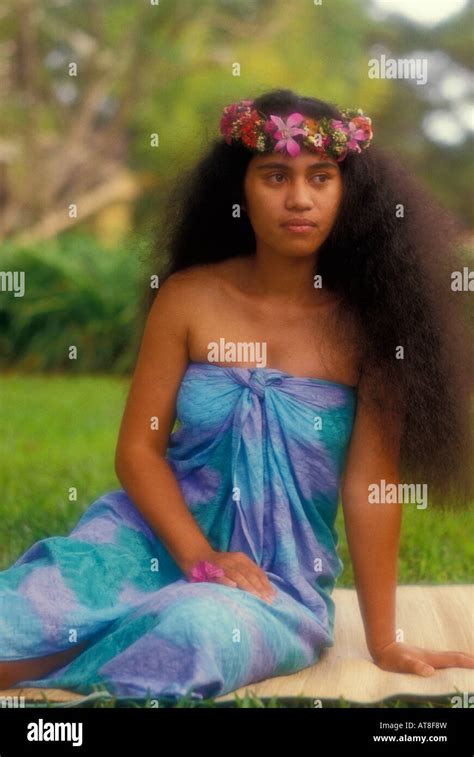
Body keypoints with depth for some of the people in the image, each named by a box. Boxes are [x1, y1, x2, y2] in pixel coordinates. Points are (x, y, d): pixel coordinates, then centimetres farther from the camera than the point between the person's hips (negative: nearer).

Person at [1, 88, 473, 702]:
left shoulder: (367, 319, -6)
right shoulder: (188, 297, -1)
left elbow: (372, 483, -9)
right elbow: (138, 449, 0)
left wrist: (384, 642, -10)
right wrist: (200, 557, -15)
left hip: (280, 575, 0)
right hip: (153, 535, 1)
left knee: (199, 630, -35)